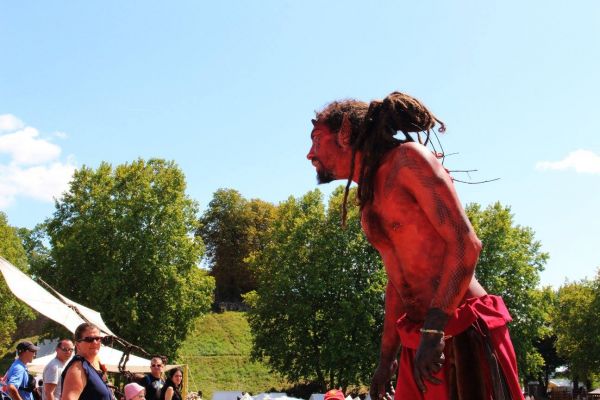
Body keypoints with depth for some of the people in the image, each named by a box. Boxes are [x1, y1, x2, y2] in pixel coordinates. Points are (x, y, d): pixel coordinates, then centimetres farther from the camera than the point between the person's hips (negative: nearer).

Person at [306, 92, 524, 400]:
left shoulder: (409, 158, -7)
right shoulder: (368, 200, 18)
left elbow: (466, 243, -16)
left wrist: (433, 330, -23)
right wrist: (386, 359, 22)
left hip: (464, 334, -8)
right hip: (421, 345, 8)